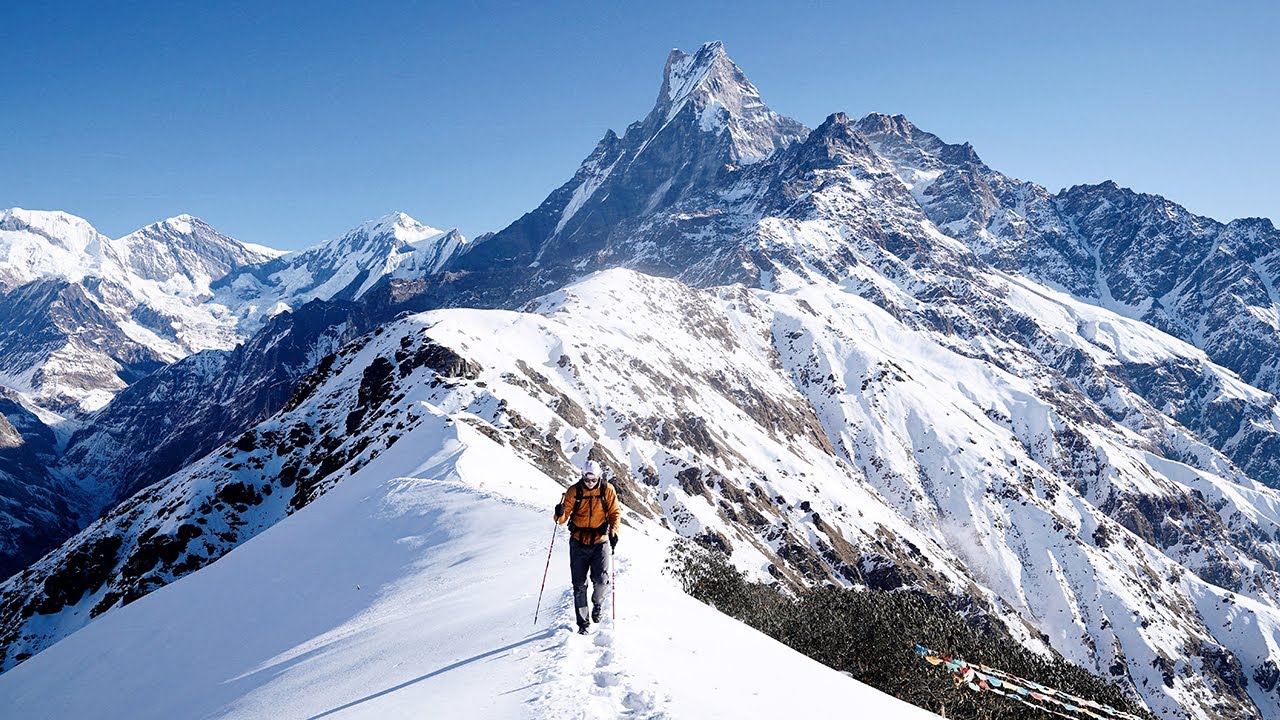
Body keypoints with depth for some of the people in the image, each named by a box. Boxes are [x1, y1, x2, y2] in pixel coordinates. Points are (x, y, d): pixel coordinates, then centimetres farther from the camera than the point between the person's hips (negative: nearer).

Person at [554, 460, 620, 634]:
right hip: (578, 542, 1)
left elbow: (614, 513, 4)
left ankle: (597, 603, 18)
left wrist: (613, 531, -12)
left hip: (600, 541, -1)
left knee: (602, 579, -15)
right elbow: (564, 516, -5)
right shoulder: (574, 491, -5)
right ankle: (583, 622, 17)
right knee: (579, 584, 3)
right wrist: (560, 515, -28)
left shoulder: (607, 490, -4)